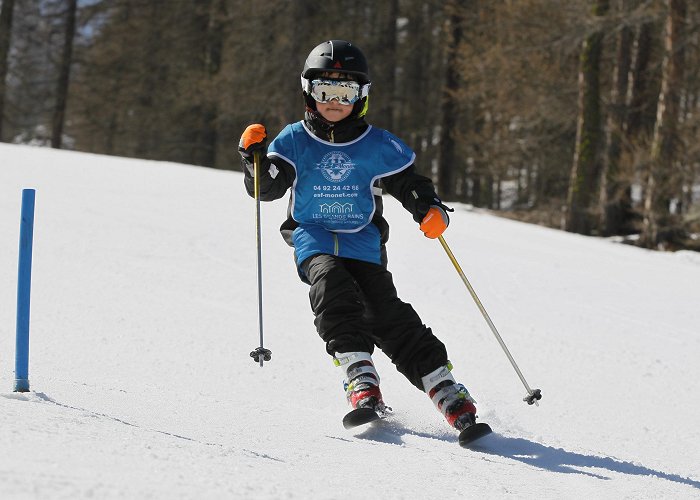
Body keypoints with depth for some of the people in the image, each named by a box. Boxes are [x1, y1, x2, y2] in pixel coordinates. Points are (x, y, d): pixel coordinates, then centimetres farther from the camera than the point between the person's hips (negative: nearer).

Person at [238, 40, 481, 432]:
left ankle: (445, 388, -16)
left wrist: (431, 209, -4)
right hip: (314, 241, 0)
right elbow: (267, 187, 1)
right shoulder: (295, 141, 7)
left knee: (388, 316, -17)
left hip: (363, 242, 0)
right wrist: (254, 155, -18)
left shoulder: (378, 146, 8)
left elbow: (410, 183, 16)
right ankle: (360, 377, -39)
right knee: (332, 286, -32)